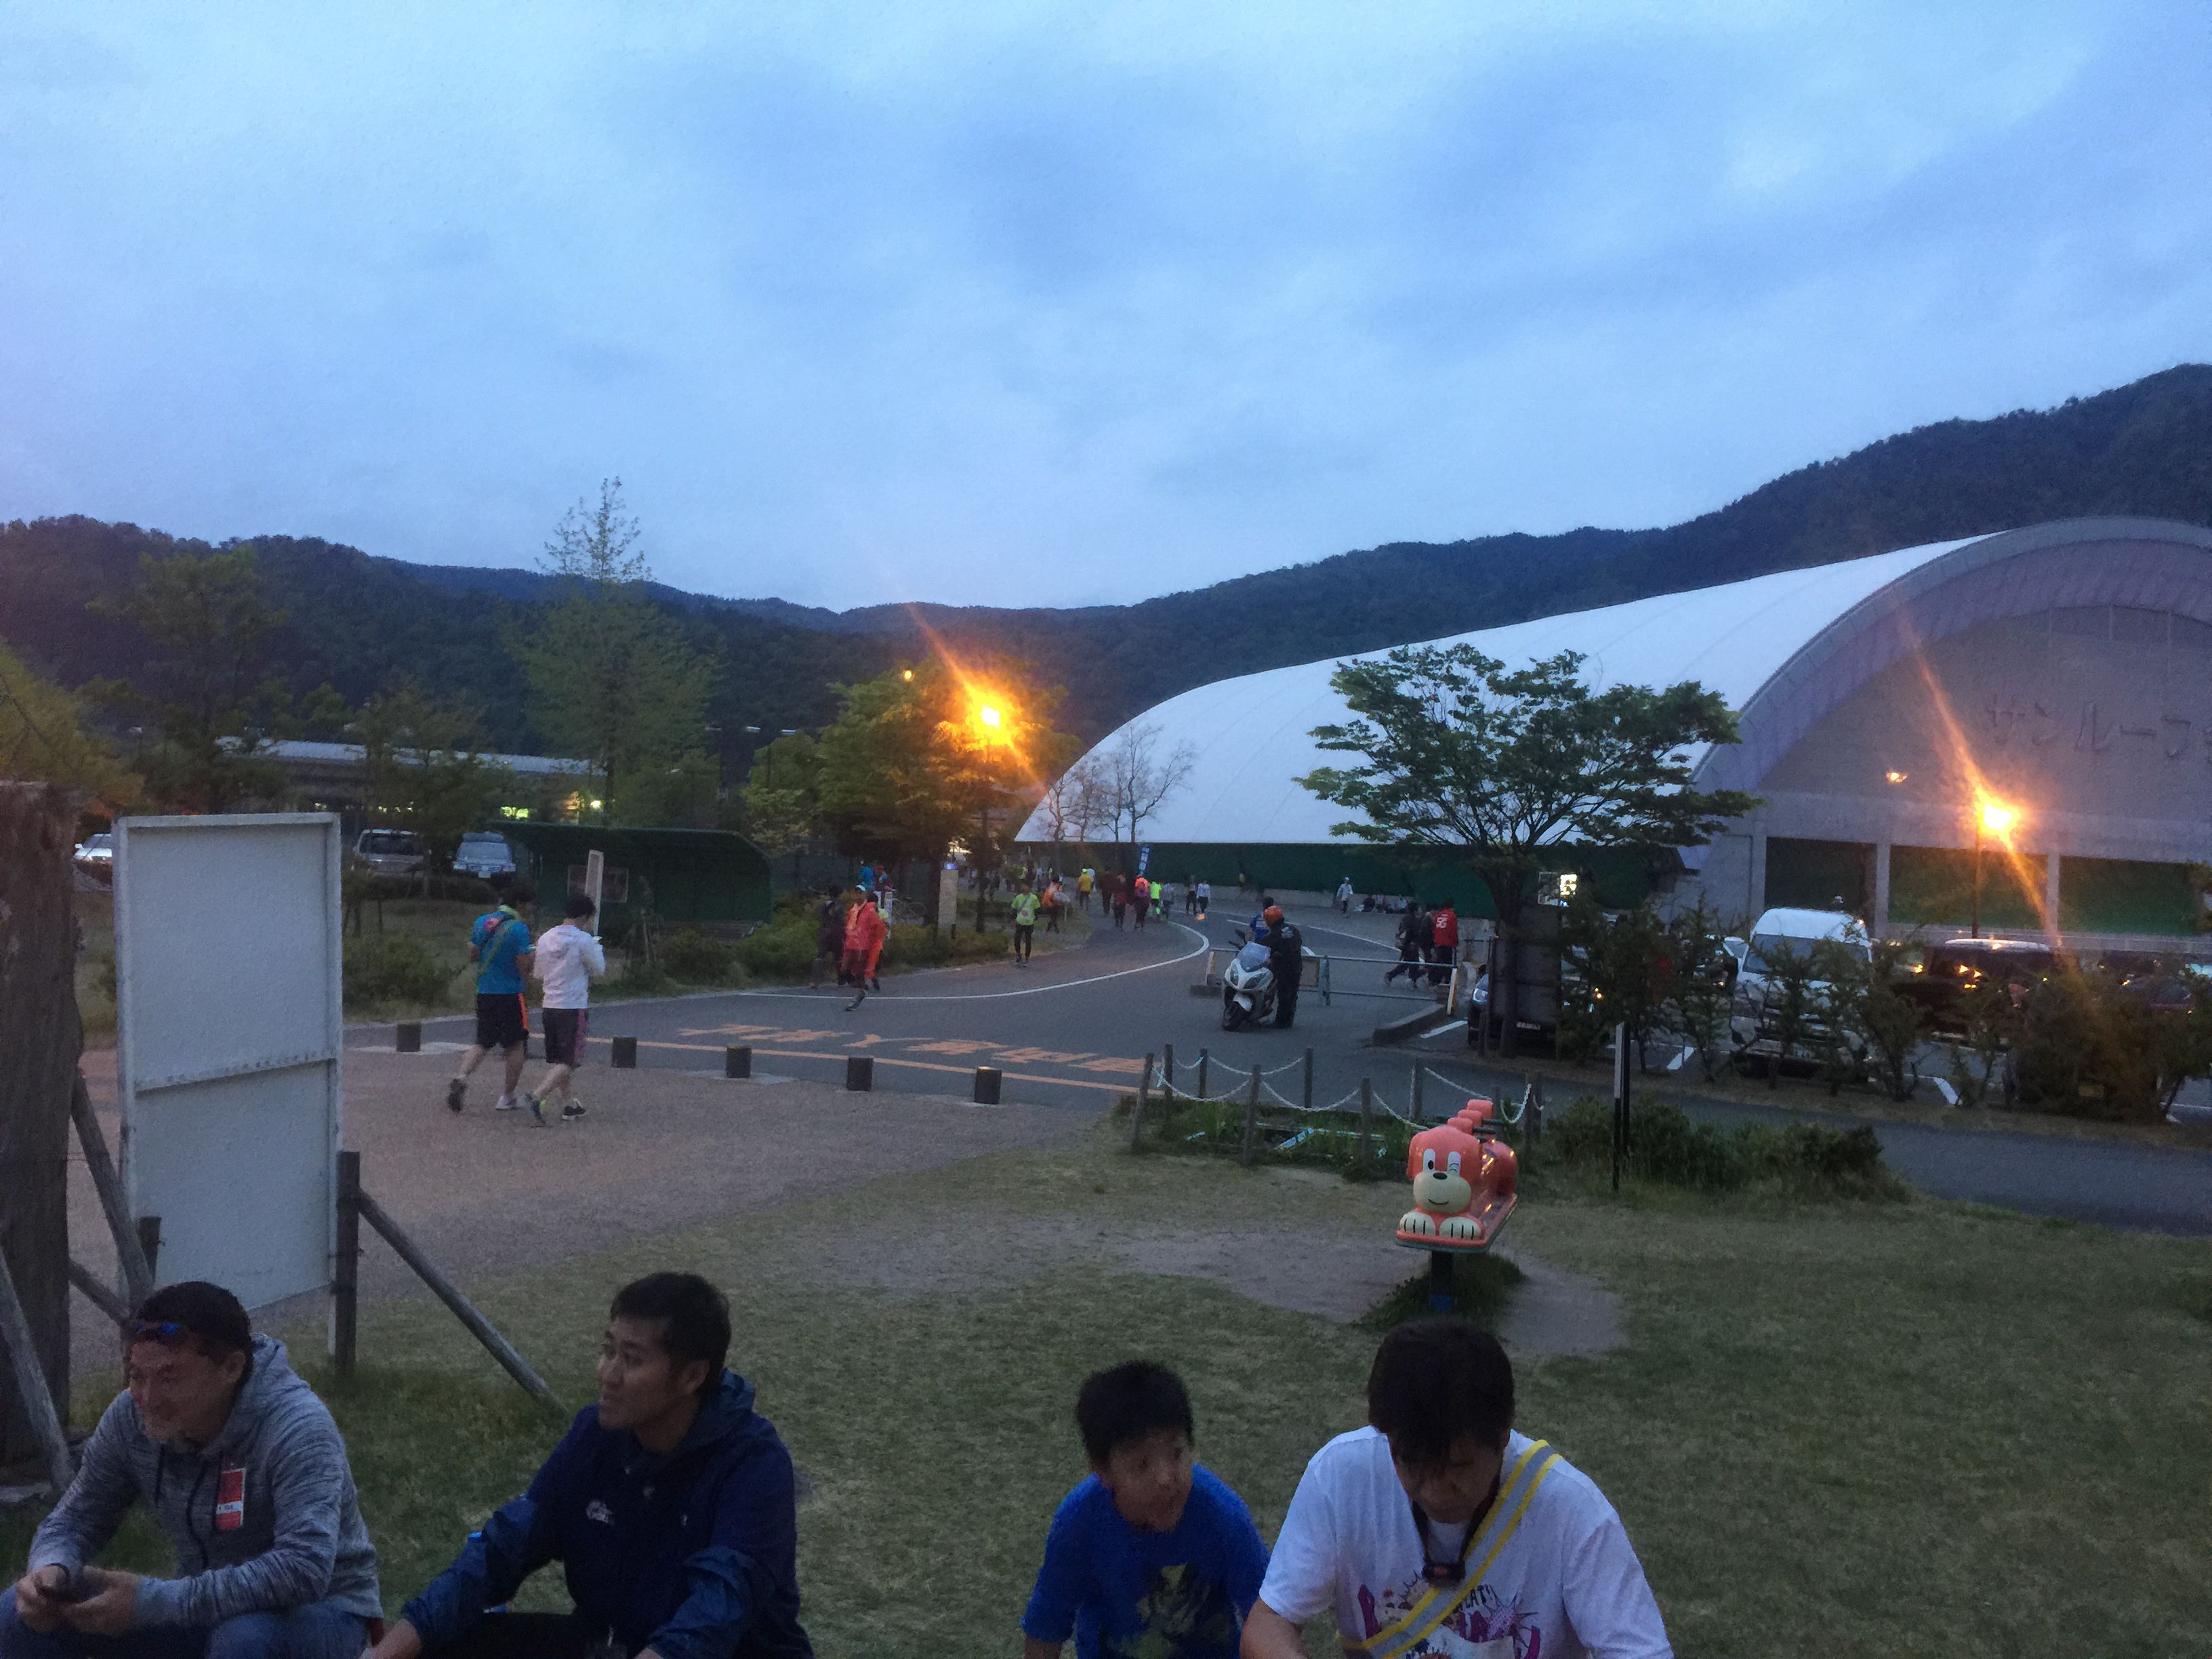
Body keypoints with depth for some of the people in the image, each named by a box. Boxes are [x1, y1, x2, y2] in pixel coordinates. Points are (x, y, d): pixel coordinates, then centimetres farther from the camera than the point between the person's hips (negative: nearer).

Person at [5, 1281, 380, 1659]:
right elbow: (76, 1517, 4)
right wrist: (51, 1569, -20)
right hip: (204, 1605, 6)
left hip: (316, 1609, -6)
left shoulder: (297, 1428, -29)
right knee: (21, 1615, -6)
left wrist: (154, 1602, -36)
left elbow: (304, 1571, -38)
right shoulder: (131, 1416, -9)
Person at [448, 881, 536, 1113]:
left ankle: (461, 1075, -12)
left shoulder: (482, 922, 6)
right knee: (516, 1045, 10)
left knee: (483, 1043, 14)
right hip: (510, 995, -6)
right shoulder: (519, 929, -16)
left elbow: (472, 956, 14)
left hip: (484, 994, 6)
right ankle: (509, 1096, 16)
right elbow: (524, 968, -17)